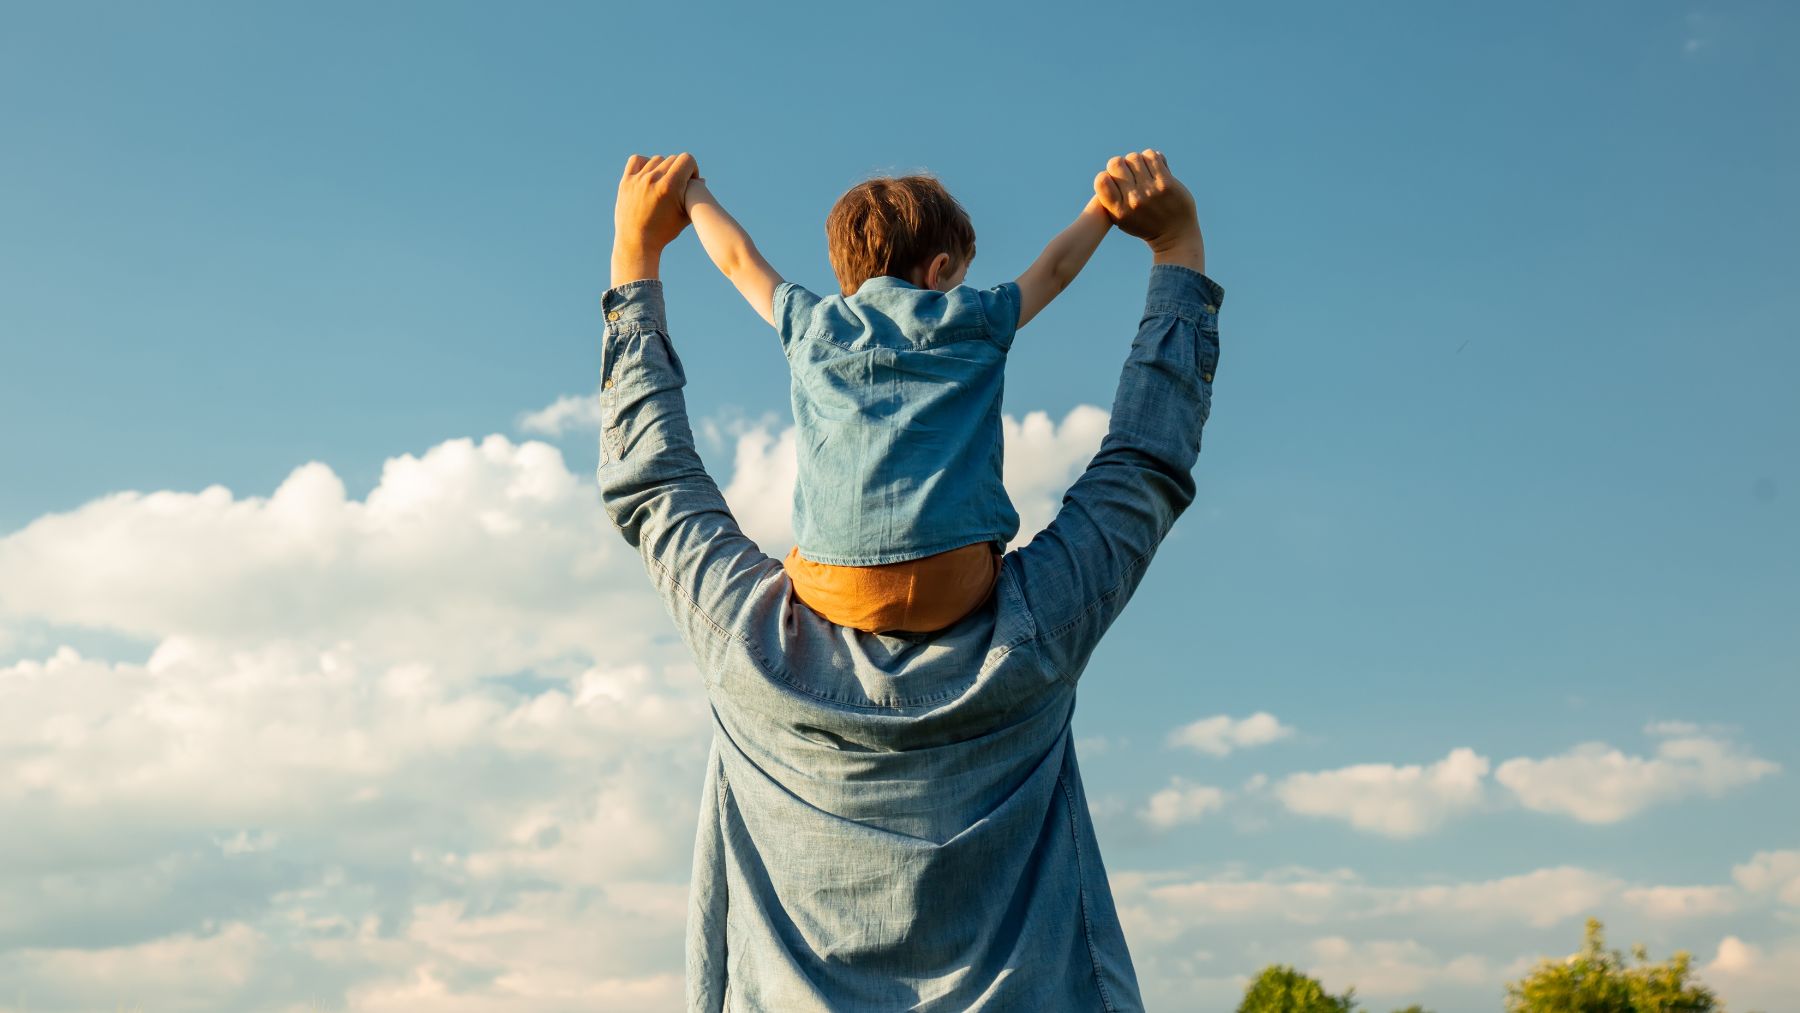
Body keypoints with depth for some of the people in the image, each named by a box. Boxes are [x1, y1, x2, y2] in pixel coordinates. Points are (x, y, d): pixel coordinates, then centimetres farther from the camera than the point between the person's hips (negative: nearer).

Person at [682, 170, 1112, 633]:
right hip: (952, 585, -1)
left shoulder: (812, 325, 17)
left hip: (833, 593, 2)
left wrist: (692, 191, 50)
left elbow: (738, 259, 34)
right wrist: (1104, 207, 46)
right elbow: (1056, 267, 29)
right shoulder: (972, 320, 13)